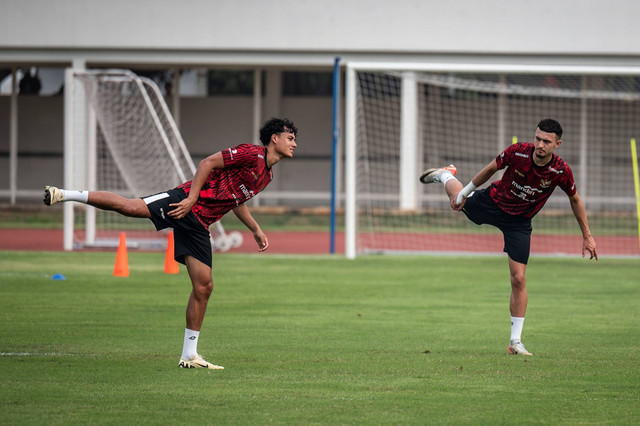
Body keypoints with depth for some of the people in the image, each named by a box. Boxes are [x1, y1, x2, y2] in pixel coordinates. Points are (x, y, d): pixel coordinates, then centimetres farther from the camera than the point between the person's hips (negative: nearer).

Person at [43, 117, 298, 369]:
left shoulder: (266, 175, 21)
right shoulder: (251, 154, -6)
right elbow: (208, 163, -12)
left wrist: (255, 229, 32)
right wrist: (191, 199, -20)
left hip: (199, 224, 7)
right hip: (185, 202, -7)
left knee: (203, 286, 1)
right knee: (130, 207, -28)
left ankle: (189, 355, 8)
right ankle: (64, 195, -24)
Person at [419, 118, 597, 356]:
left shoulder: (561, 171, -27)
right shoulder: (517, 152, -28)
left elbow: (575, 200, -7)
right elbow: (491, 169, -7)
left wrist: (587, 236, -2)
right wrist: (465, 193, 3)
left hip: (519, 223, -1)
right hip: (493, 202, 1)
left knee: (518, 279, -8)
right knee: (457, 199, 27)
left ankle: (516, 341, 0)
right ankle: (445, 175, 64)